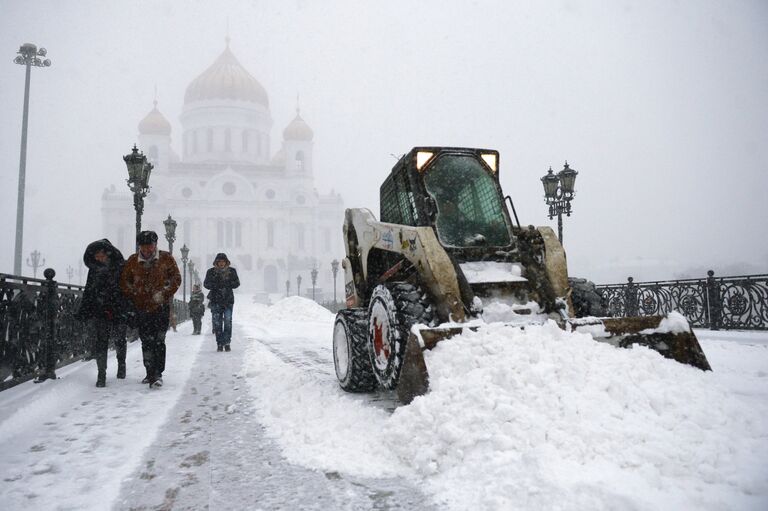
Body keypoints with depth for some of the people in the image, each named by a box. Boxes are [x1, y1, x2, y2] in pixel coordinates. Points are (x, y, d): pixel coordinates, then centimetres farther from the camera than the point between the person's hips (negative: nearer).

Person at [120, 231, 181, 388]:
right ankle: (150, 373, 17)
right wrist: (134, 295, 0)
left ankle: (157, 374, -4)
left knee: (159, 341, -8)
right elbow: (124, 281, 14)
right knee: (146, 342, 6)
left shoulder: (166, 258, -2)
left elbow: (176, 278, 0)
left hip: (161, 307, -3)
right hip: (142, 308, 3)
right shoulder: (132, 261, 5)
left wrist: (163, 293, -12)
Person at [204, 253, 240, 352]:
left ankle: (227, 343, 0)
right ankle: (219, 344, 5)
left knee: (228, 322, -6)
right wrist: (216, 285, -18)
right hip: (215, 300, 0)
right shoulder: (211, 272, 5)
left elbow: (237, 283, 3)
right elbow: (206, 284, 0)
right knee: (217, 323, -1)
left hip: (228, 300, 0)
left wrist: (227, 284, -15)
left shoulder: (232, 271, 6)